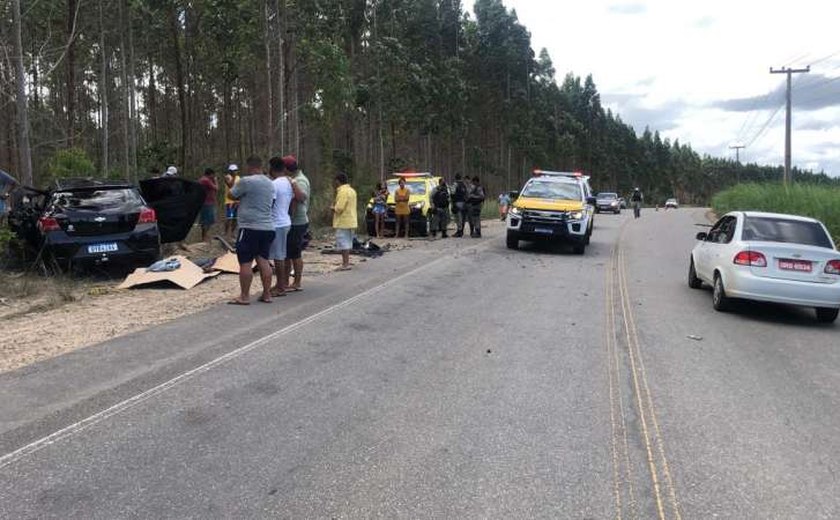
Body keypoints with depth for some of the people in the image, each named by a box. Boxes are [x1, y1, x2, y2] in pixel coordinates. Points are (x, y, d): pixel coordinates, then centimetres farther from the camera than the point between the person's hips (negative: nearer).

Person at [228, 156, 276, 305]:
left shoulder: (246, 181, -11)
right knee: (263, 261, 10)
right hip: (268, 227, 7)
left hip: (250, 227, -7)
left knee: (245, 262, -2)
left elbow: (232, 195, 0)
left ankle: (244, 296, 1)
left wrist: (231, 184, 21)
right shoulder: (270, 183, 13)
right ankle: (266, 294, 11)